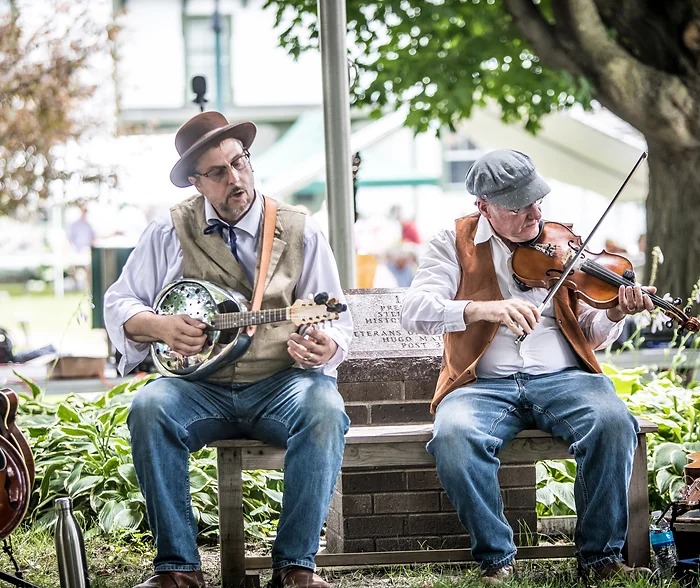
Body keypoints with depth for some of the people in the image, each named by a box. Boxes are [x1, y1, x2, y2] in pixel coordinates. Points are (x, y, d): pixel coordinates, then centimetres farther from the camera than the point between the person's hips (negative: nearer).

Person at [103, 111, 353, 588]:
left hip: (284, 383, -1)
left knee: (324, 410, -33)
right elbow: (118, 304, 10)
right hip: (202, 388, 1)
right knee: (149, 408, -31)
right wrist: (160, 326, -12)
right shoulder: (171, 232, 7)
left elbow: (336, 320, 4)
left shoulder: (301, 233, 5)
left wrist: (325, 347, -20)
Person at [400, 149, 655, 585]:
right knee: (453, 437, -33)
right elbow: (415, 311, -8)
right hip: (485, 383, -1)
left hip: (563, 377, 1)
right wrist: (482, 309, -24)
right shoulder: (456, 243, 7)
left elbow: (589, 336, 13)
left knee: (614, 424, -29)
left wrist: (614, 315, -11)